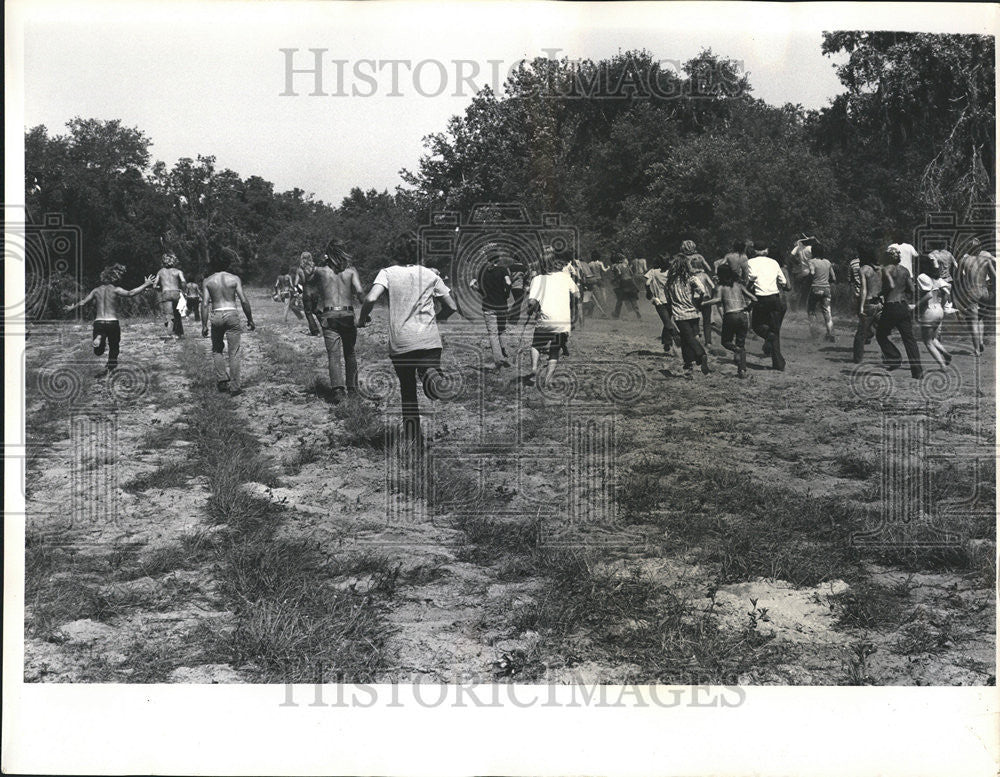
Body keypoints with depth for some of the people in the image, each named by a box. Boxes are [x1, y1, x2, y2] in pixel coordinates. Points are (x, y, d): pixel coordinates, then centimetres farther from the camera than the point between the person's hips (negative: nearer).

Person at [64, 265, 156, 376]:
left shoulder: (96, 290, 9)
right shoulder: (115, 290, -5)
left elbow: (82, 303, 15)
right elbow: (130, 293, -22)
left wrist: (71, 308, 33)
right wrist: (146, 285, -19)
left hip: (98, 322, 3)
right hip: (113, 322, -3)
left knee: (98, 352, 7)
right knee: (114, 350, 12)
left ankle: (98, 338, -21)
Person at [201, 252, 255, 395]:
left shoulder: (208, 281, 3)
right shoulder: (234, 279, 0)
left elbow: (205, 304, -2)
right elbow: (244, 301, -4)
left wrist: (204, 325, 2)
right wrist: (250, 320, 6)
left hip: (216, 315, 1)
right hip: (231, 314, -1)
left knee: (217, 350, 20)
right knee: (234, 352, 3)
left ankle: (222, 380, 8)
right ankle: (234, 387, 2)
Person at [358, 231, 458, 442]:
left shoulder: (388, 273, 3)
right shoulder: (430, 275, 10)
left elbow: (371, 299, -14)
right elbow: (451, 307, 11)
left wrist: (363, 318, 6)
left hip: (400, 343, 0)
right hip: (429, 340, 0)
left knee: (407, 388, 14)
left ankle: (412, 436, 12)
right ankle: (431, 374, -32)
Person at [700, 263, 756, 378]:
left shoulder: (720, 287, 5)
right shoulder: (738, 284, 14)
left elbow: (718, 299, -13)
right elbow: (751, 296, 6)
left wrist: (703, 304, -6)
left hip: (730, 317, -3)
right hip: (742, 315, 3)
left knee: (726, 341, 17)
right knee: (741, 344, 12)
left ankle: (736, 350, -15)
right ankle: (742, 370, 1)